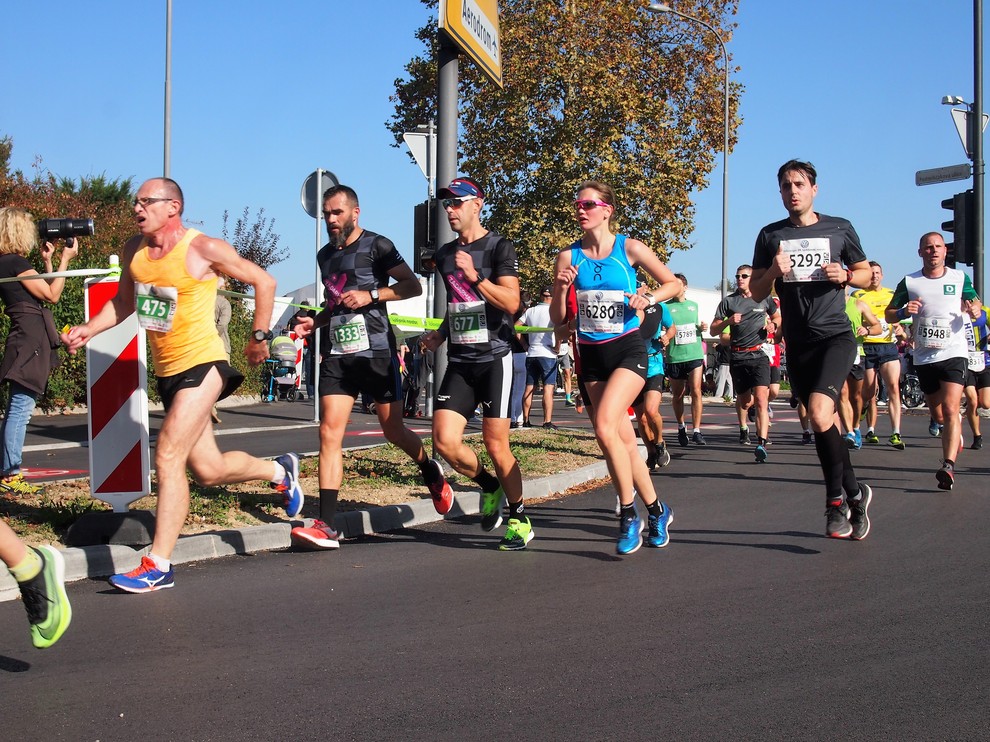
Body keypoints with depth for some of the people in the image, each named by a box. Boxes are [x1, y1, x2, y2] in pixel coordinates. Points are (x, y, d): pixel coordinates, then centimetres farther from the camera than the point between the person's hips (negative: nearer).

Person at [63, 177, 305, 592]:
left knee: (168, 456, -17)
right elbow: (123, 302, 20)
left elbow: (263, 281, -2)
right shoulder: (134, 250, 7)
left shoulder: (203, 249, -12)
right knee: (209, 471, 12)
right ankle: (280, 470, 40)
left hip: (202, 365, -7)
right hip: (166, 371, 7)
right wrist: (89, 329, 4)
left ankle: (158, 565, -10)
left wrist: (260, 336, -1)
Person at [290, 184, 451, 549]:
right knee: (330, 433, -8)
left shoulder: (376, 245, -2)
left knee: (393, 430, 4)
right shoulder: (326, 255, 18)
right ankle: (327, 526, -11)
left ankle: (432, 472, 36)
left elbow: (413, 286, -7)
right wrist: (315, 321, 11)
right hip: (336, 354, 5)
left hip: (375, 351, -5)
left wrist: (371, 295, -18)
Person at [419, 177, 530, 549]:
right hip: (459, 361, 6)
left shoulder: (498, 247, -4)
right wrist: (440, 333, 12)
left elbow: (511, 302, -14)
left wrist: (475, 277, -23)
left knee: (496, 445, -4)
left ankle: (520, 520, 12)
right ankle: (490, 486, 19)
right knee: (445, 440, -8)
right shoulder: (445, 254, 16)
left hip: (494, 357, -6)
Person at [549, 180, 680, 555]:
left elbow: (673, 283, 6)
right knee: (624, 441, 8)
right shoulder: (568, 257, 3)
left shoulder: (629, 249, -4)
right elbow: (558, 319, 6)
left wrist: (648, 298, -13)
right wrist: (561, 289, -13)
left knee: (605, 428, -23)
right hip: (591, 355, 4)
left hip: (628, 350, -4)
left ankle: (629, 516, -8)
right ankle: (656, 510, 27)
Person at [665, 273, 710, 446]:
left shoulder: (694, 305, 14)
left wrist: (702, 327, 5)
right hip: (675, 357, -1)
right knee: (677, 395, 9)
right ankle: (681, 428, 29)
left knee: (696, 391, -11)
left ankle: (696, 431, -9)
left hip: (695, 354, 1)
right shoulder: (666, 307, 2)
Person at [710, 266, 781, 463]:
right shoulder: (728, 301, 7)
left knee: (761, 399, -18)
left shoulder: (764, 298, 8)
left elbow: (778, 316, 26)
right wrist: (728, 321, -13)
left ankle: (762, 444, -26)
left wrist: (774, 324, 3)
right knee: (744, 400, 15)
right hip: (737, 356, 2)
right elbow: (713, 330, 6)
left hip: (759, 355, -2)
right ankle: (743, 428, 47)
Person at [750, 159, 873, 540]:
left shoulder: (839, 229, 5)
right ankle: (853, 493, 29)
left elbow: (866, 274, 14)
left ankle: (836, 499, -4)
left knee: (820, 415, -22)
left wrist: (845, 275, -7)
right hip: (797, 344, 3)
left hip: (836, 336, -3)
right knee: (822, 424, 10)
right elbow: (756, 292, 10)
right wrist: (773, 272, -11)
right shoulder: (770, 236, 8)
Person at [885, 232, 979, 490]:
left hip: (953, 353, -2)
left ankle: (948, 466, -26)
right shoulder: (909, 282, 5)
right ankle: (957, 437, 45)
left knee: (950, 409, -19)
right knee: (938, 414, 13)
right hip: (924, 357, 3)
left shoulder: (960, 279, 5)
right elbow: (889, 314, 9)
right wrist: (904, 312, -14)